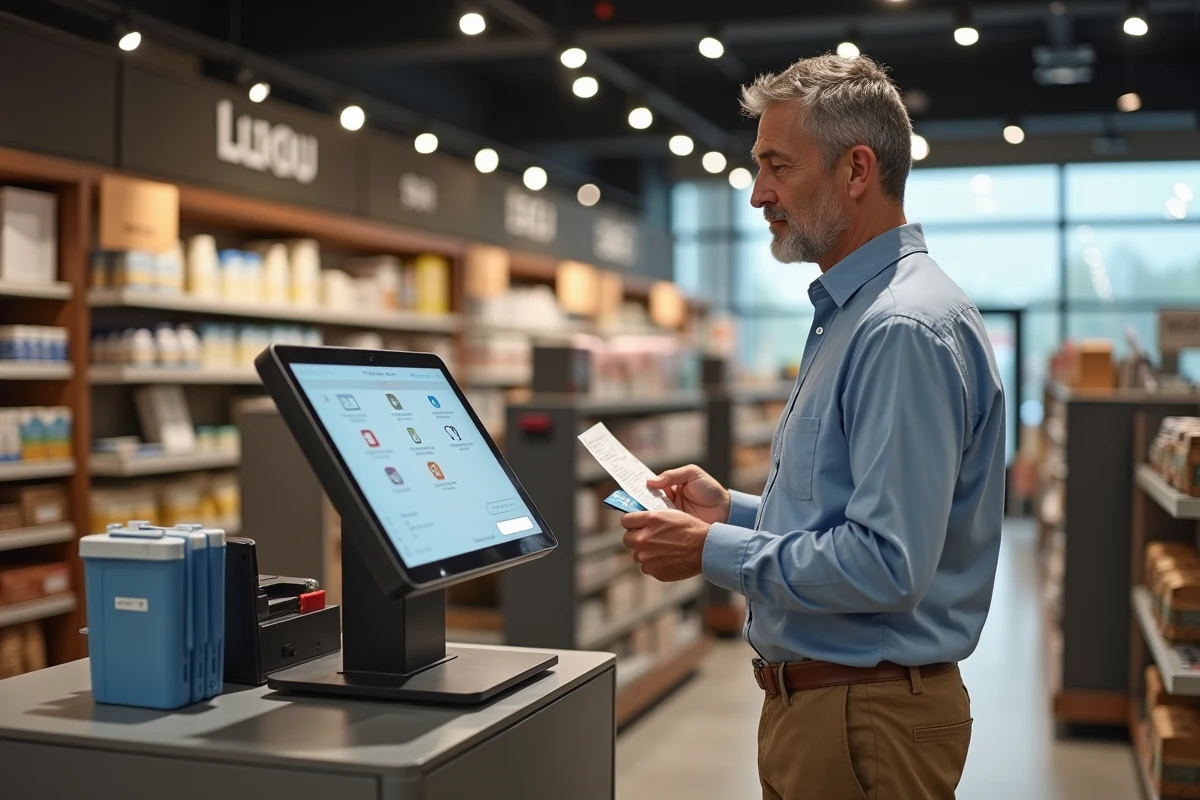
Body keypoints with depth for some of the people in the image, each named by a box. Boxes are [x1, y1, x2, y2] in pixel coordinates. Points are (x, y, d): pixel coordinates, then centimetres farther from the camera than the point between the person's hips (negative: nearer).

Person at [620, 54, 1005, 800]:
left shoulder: (906, 331, -22)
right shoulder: (849, 314, 12)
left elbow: (887, 565, -28)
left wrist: (713, 551, -19)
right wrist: (733, 509, 7)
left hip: (866, 717, -9)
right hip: (812, 698, 10)